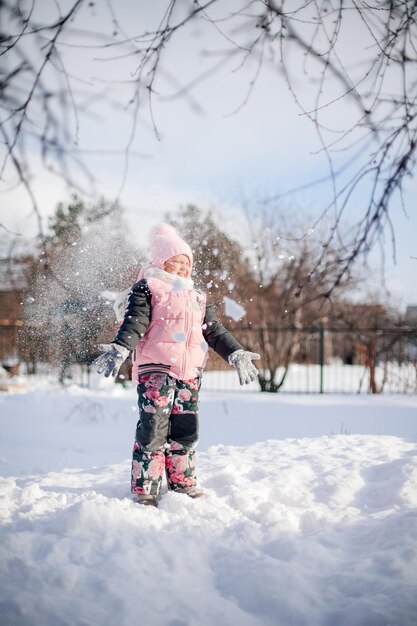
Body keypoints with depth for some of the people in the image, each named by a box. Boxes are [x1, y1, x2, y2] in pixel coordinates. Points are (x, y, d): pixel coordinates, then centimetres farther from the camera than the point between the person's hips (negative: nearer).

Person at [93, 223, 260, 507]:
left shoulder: (197, 297, 24)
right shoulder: (147, 288, 4)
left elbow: (215, 331, 25)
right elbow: (135, 323, -9)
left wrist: (235, 353, 15)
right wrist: (119, 350, -25)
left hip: (190, 372, 6)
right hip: (156, 368, -6)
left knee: (186, 432, 9)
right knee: (153, 430, -9)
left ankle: (183, 484, 22)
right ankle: (145, 490, -3)